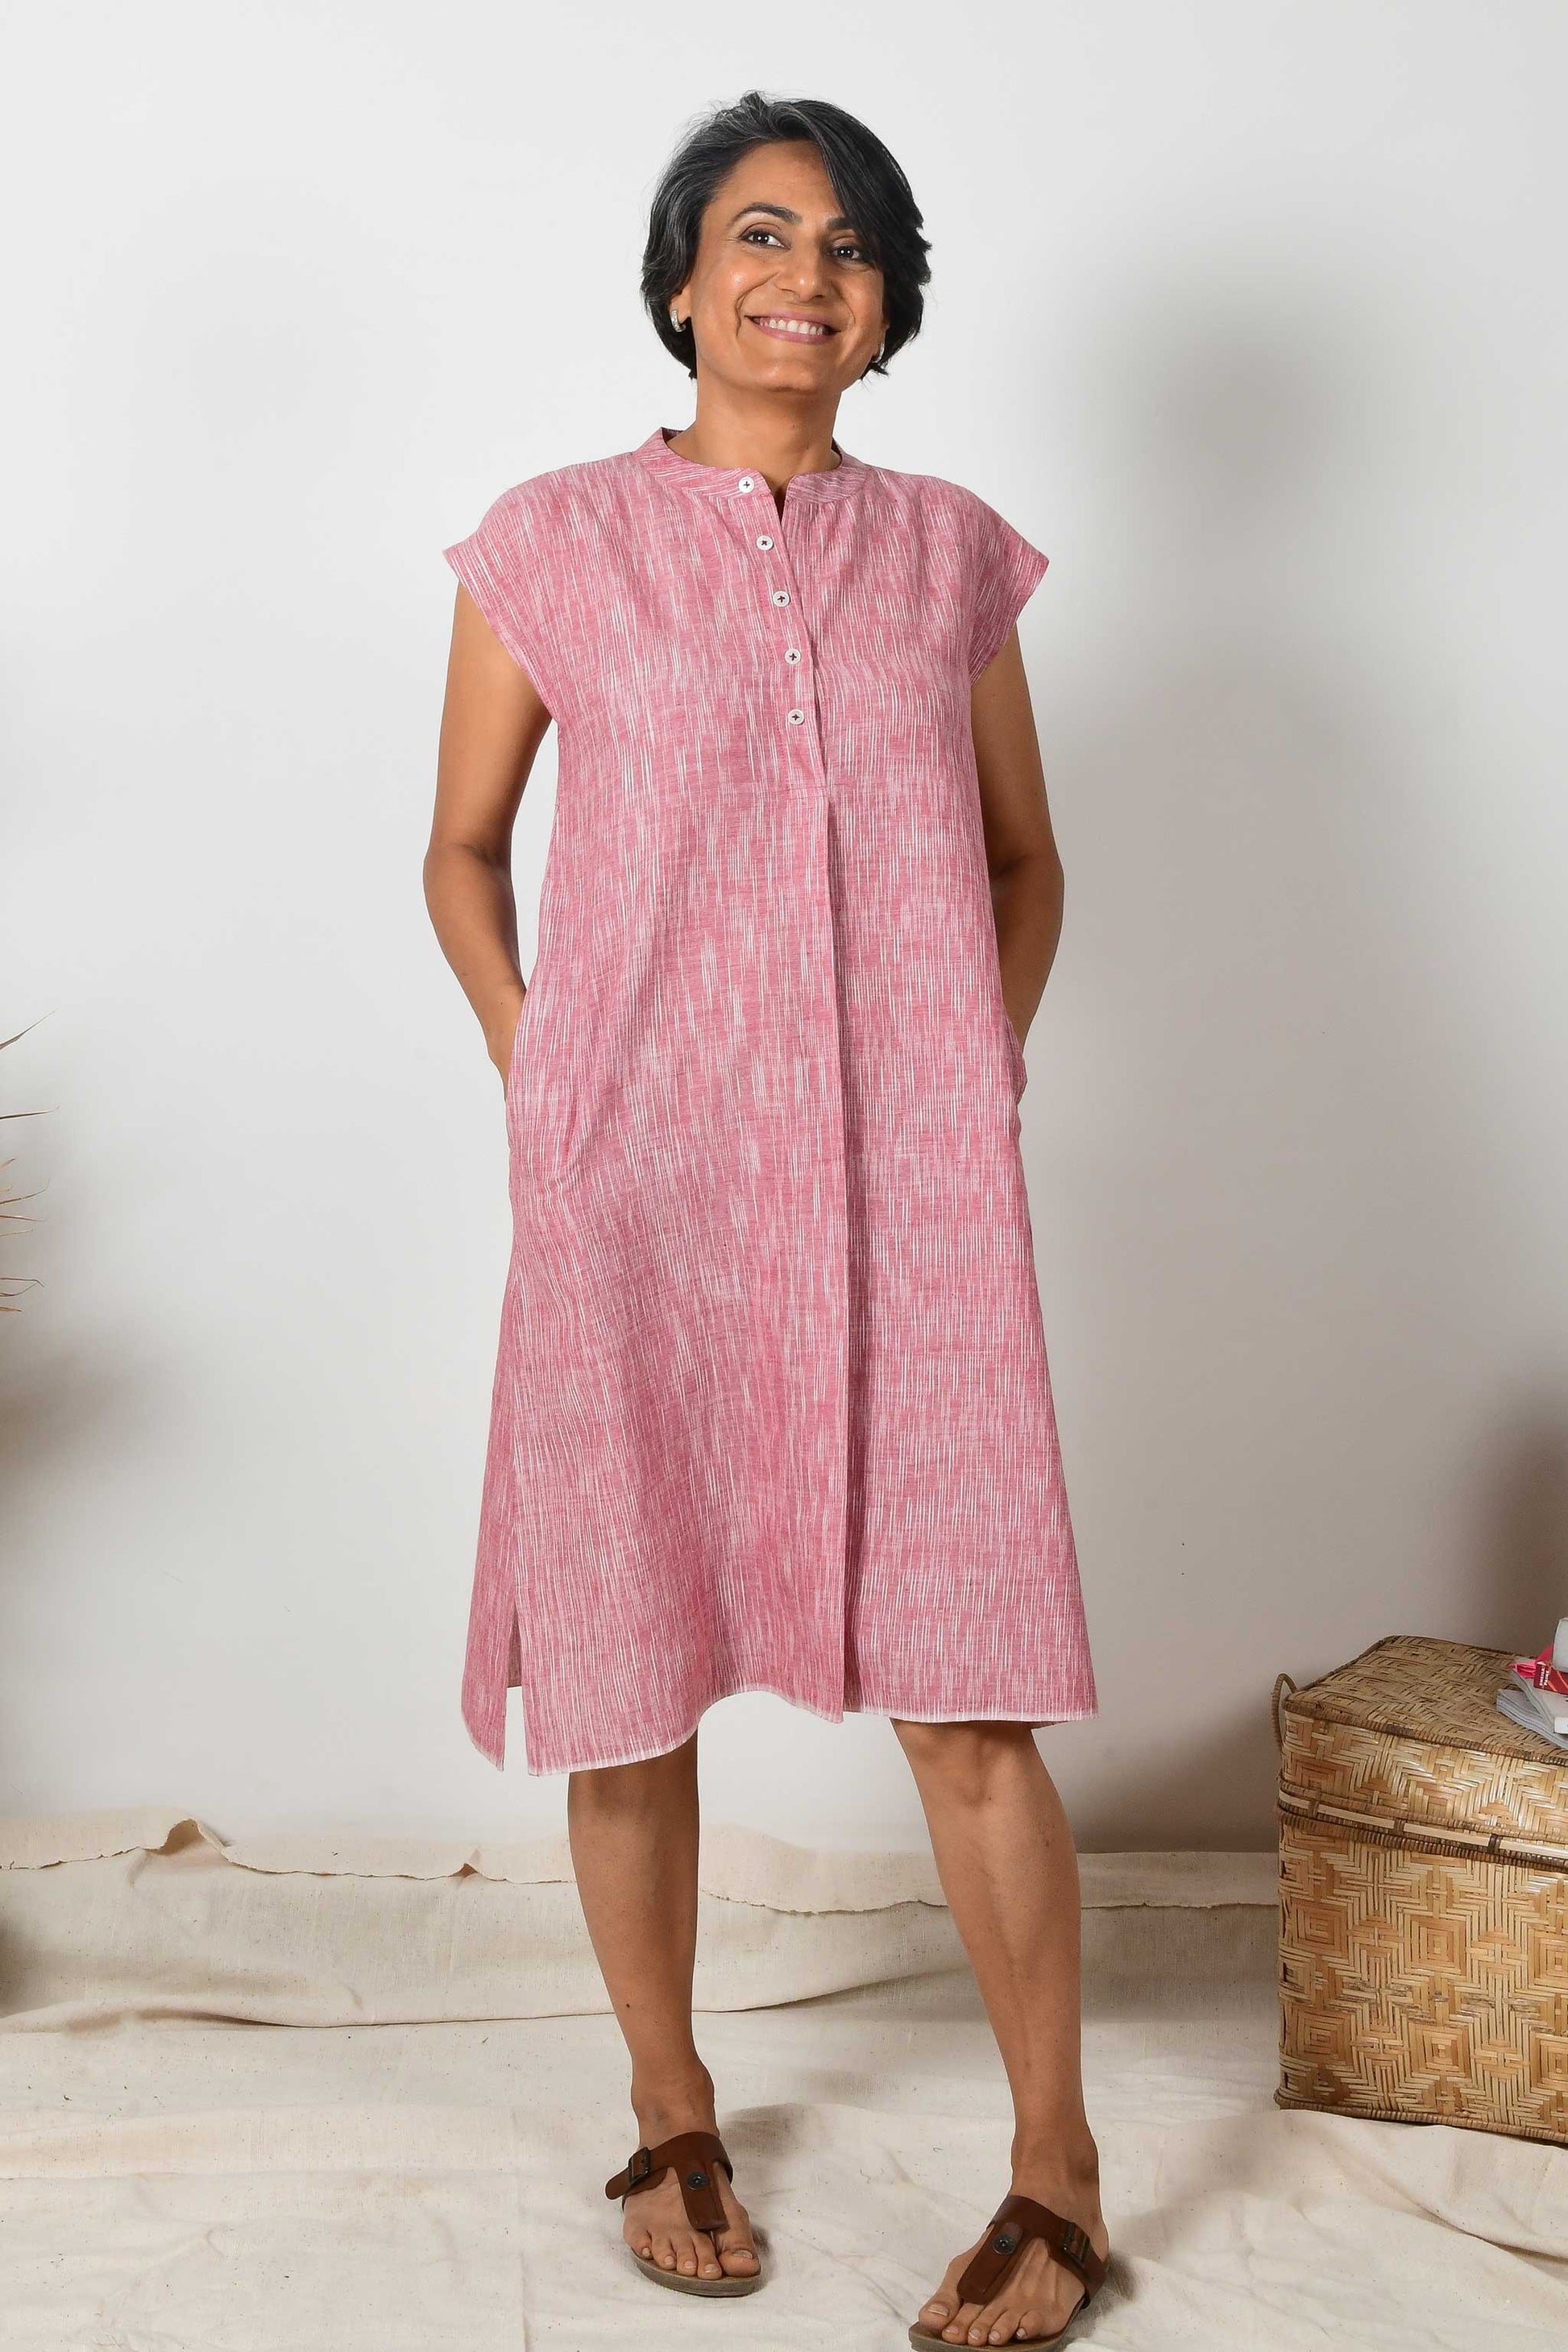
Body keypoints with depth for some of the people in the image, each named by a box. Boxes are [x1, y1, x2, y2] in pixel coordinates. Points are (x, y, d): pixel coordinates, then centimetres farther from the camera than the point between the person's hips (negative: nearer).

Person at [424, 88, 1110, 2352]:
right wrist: (536, 1082, 2)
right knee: (630, 1675, 8)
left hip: (907, 1199, 1)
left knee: (965, 1699, -1)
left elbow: (1024, 855, 18)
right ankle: (672, 2114, 30)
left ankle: (1057, 2170, 16)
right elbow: (462, 849, 11)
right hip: (636, 1190, 0)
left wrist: (987, 1073, 6)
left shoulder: (952, 551, 8)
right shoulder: (554, 544, 3)